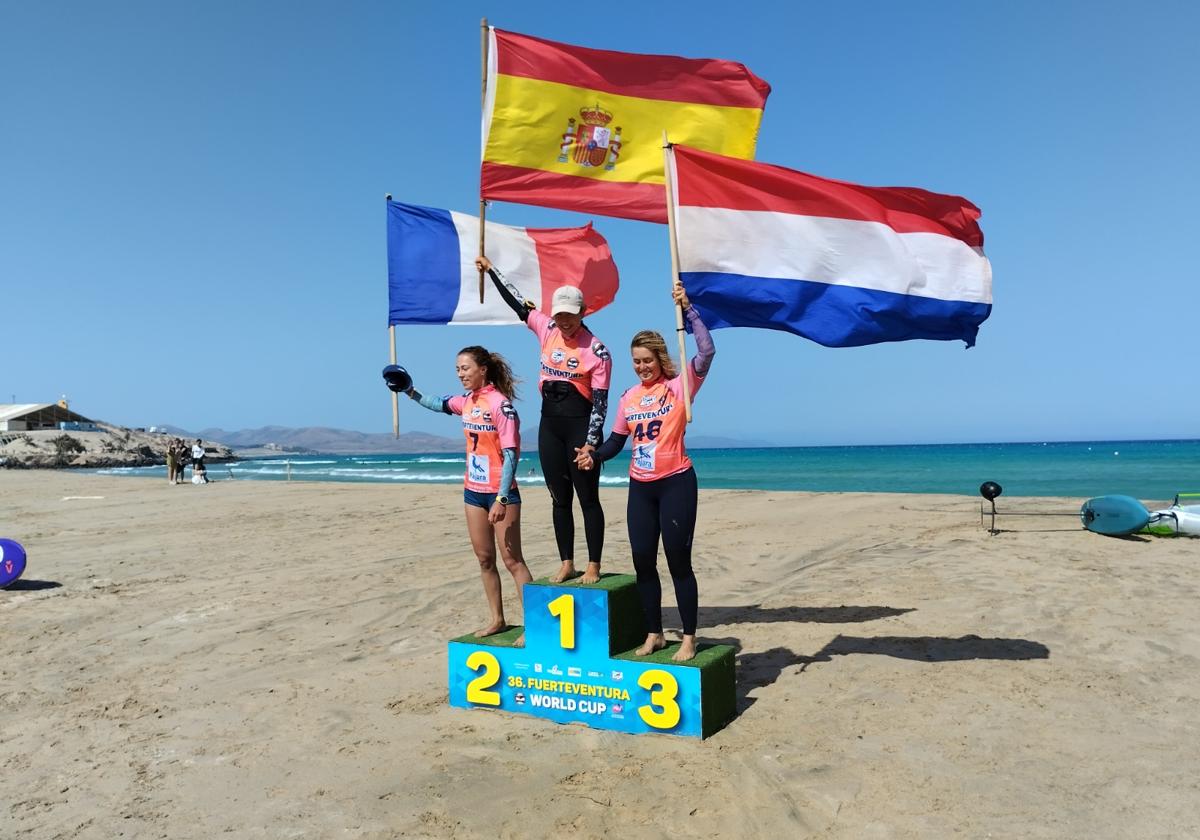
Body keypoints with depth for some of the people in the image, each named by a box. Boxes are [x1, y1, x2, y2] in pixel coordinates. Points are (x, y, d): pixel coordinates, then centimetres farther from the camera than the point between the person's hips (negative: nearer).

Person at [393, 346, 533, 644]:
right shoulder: (467, 401, 5)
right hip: (473, 491, 8)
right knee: (484, 558, 12)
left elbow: (511, 455, -21)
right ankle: (497, 619, 24)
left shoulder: (500, 404, -18)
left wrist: (501, 500, -25)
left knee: (512, 560, -5)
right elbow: (439, 404, 29)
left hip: (501, 493, -7)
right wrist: (411, 392, 16)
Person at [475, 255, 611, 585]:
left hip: (581, 424, -5)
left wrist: (591, 442, -17)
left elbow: (601, 401, -12)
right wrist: (491, 269, 15)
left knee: (588, 498, 0)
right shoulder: (547, 329, 3)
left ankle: (594, 566, 7)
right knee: (559, 498, 10)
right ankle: (566, 563, 18)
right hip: (550, 424, 6)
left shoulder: (597, 351, -11)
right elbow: (517, 302, 14)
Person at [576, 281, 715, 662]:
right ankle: (654, 634, 25)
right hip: (640, 487, 6)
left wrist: (687, 308, -21)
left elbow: (707, 351, -20)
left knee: (678, 561, 0)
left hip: (676, 483, -5)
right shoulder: (629, 397, 9)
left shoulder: (680, 386, -5)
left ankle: (689, 638, 12)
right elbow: (616, 440, 13)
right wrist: (594, 456, -6)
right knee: (643, 562, 10)